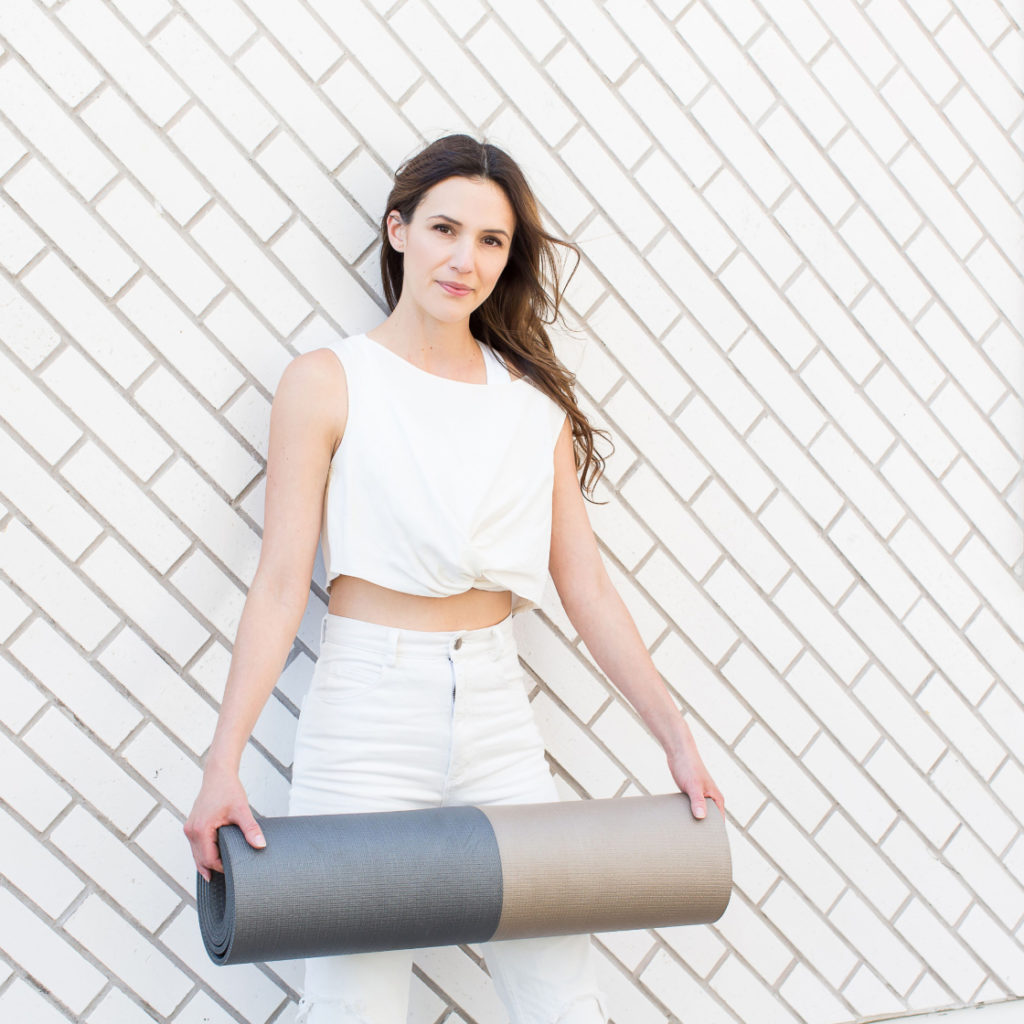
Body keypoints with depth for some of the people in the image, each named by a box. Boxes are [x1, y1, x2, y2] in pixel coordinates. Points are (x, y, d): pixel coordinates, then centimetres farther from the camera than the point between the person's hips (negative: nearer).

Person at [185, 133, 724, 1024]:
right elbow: (280, 583, -7)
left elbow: (587, 589, 8)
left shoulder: (535, 399, 8)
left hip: (495, 708, 3)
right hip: (367, 710, -3)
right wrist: (224, 762, -15)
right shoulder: (328, 382, -2)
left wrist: (676, 738, 4)